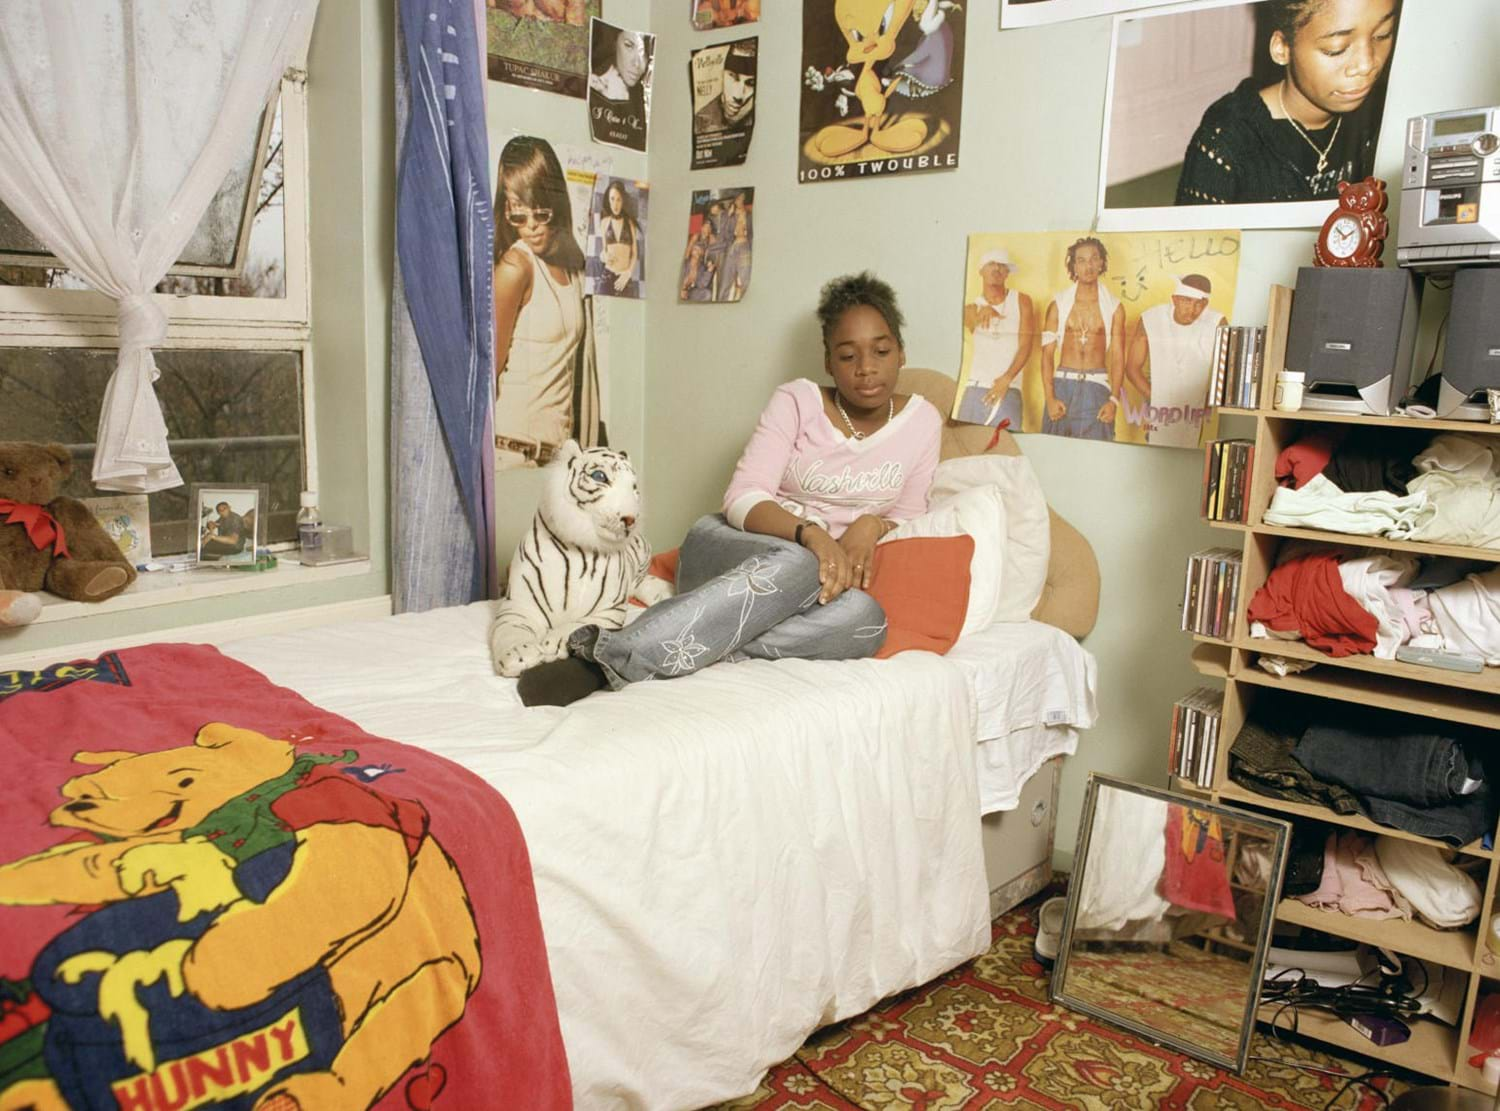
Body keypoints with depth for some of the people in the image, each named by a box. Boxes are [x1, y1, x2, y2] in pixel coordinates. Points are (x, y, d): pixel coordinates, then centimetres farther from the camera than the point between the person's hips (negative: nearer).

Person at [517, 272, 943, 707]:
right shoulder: (797, 401, -5)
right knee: (797, 565, -40)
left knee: (866, 618, -35)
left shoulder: (922, 420, 4)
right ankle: (609, 654, -48)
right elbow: (743, 499, -14)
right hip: (727, 549, -2)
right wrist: (811, 534, -33)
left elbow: (909, 519, 7)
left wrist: (872, 525, -16)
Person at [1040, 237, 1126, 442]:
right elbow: (1047, 354, 2)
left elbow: (1117, 357, 3)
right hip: (1062, 385, 0)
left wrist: (1114, 399, -9)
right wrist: (1049, 398, -9)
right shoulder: (1059, 304, 5)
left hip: (1096, 388, 0)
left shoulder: (1114, 307, 5)